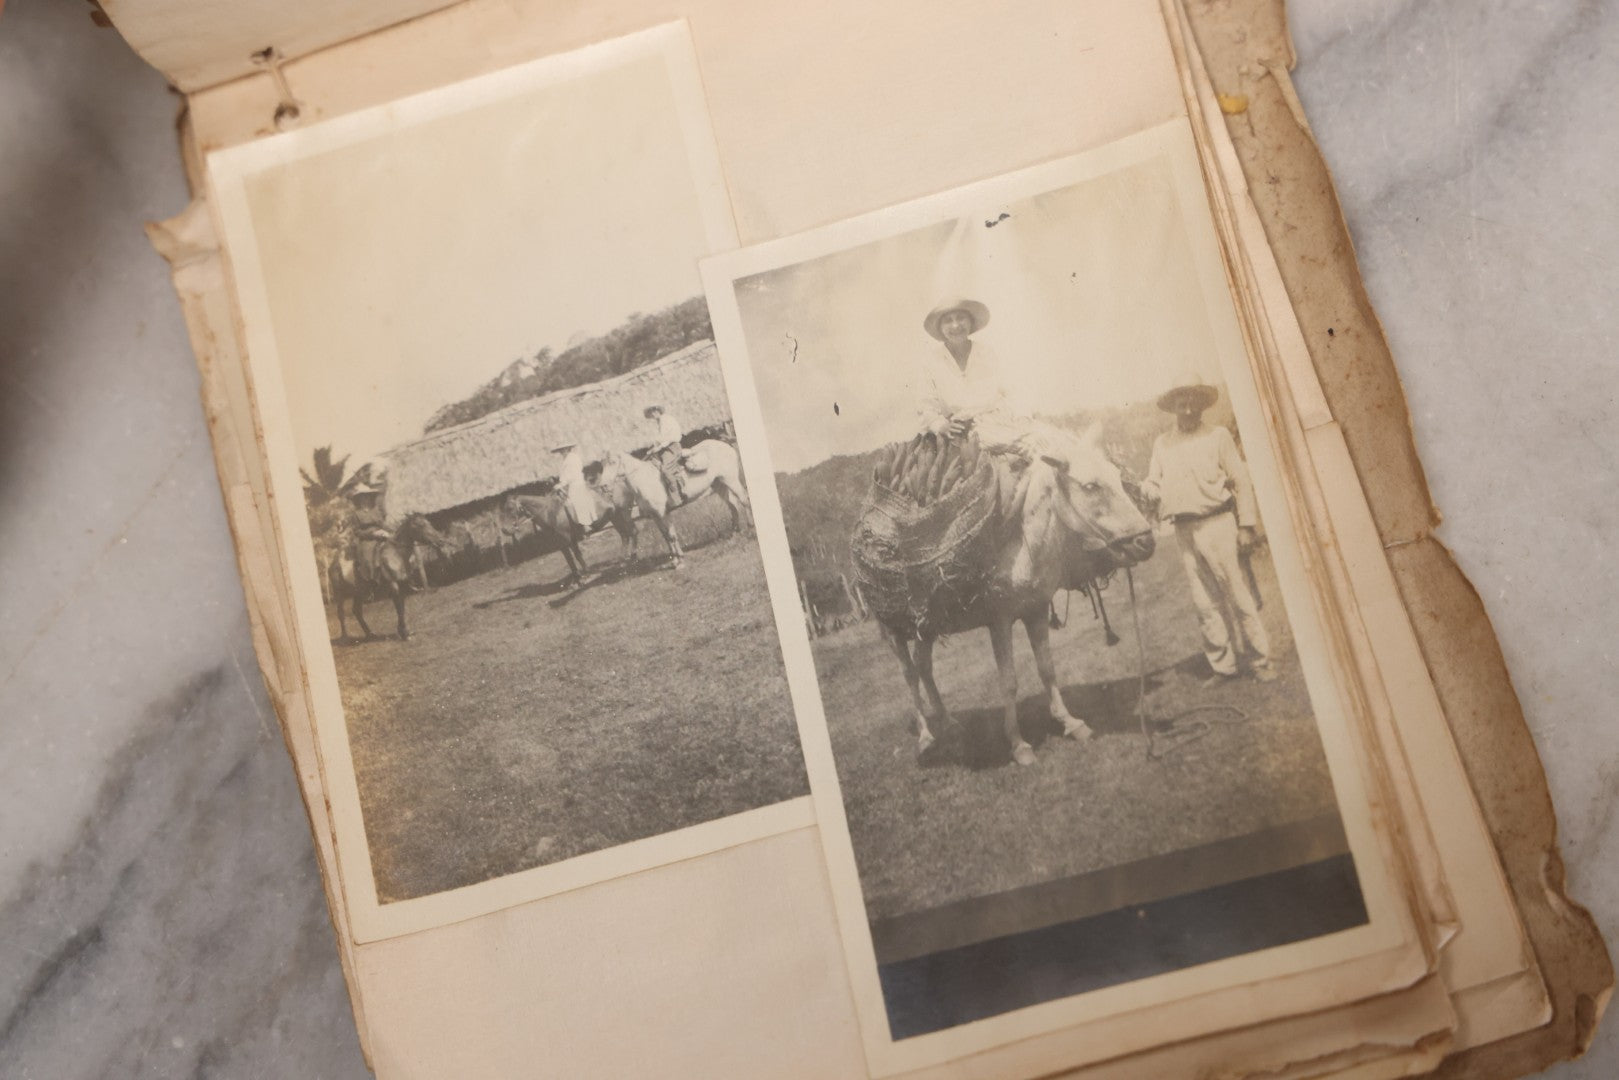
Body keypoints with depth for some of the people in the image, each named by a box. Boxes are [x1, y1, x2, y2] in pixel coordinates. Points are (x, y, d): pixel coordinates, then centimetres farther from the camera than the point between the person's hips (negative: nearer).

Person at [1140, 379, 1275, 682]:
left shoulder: (1218, 435, 2)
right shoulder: (1162, 443, 12)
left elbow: (1240, 480, 0)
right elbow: (1153, 481, 12)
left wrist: (1246, 525, -7)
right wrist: (1148, 489, -13)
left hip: (1217, 523, -4)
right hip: (1185, 530, 4)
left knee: (1238, 595, -3)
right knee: (1205, 602, 8)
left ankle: (1261, 660, 6)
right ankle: (1222, 665, 16)